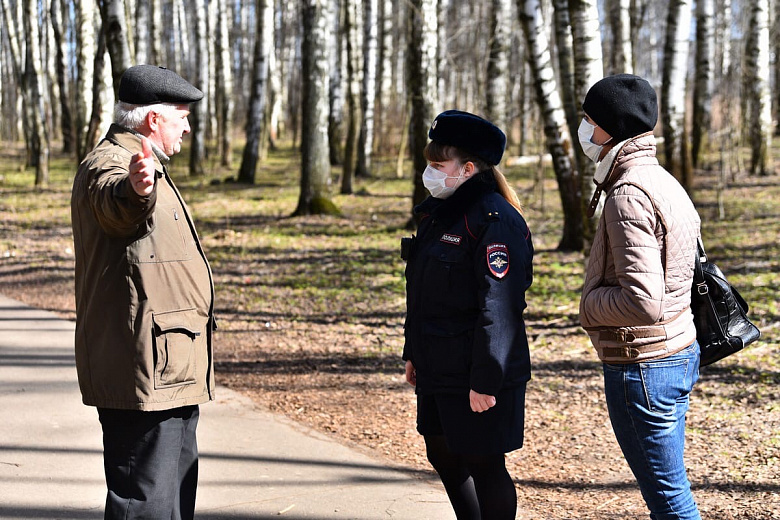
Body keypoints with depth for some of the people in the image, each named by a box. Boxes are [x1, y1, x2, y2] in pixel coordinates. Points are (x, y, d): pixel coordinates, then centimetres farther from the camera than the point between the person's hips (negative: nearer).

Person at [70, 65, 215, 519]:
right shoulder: (107, 166, -14)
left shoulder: (146, 170, 20)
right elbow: (114, 202, -41)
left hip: (168, 374, 11)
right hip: (142, 372, -11)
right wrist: (136, 189, -61)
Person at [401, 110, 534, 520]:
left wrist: (485, 380, -23)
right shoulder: (439, 212, 12)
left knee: (484, 467, 1)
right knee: (442, 454, 19)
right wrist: (413, 353, 19)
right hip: (438, 371, 10)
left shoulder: (493, 219, -18)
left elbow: (499, 305, -23)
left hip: (478, 377, -10)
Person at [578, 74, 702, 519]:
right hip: (680, 354, 10)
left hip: (642, 367, -10)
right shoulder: (665, 183, 11)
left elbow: (642, 301, -28)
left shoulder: (629, 195, -20)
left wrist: (590, 304, -11)